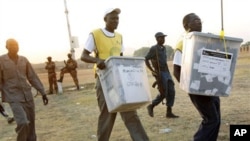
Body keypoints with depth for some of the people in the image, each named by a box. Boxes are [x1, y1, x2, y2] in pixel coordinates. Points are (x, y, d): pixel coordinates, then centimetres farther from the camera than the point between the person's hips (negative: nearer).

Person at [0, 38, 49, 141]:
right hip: (13, 98, -5)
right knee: (23, 123, -20)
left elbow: (33, 77, 9)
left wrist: (43, 93, 6)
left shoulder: (24, 60, 6)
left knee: (31, 124, 9)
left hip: (28, 96, 5)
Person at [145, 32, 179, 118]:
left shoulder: (163, 48, 17)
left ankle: (169, 112, 4)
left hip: (167, 73, 8)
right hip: (159, 74, -8)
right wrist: (153, 71, -17)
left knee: (171, 92, -1)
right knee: (163, 94, -8)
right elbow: (146, 60, -12)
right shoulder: (153, 48, -8)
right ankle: (151, 106, 13)